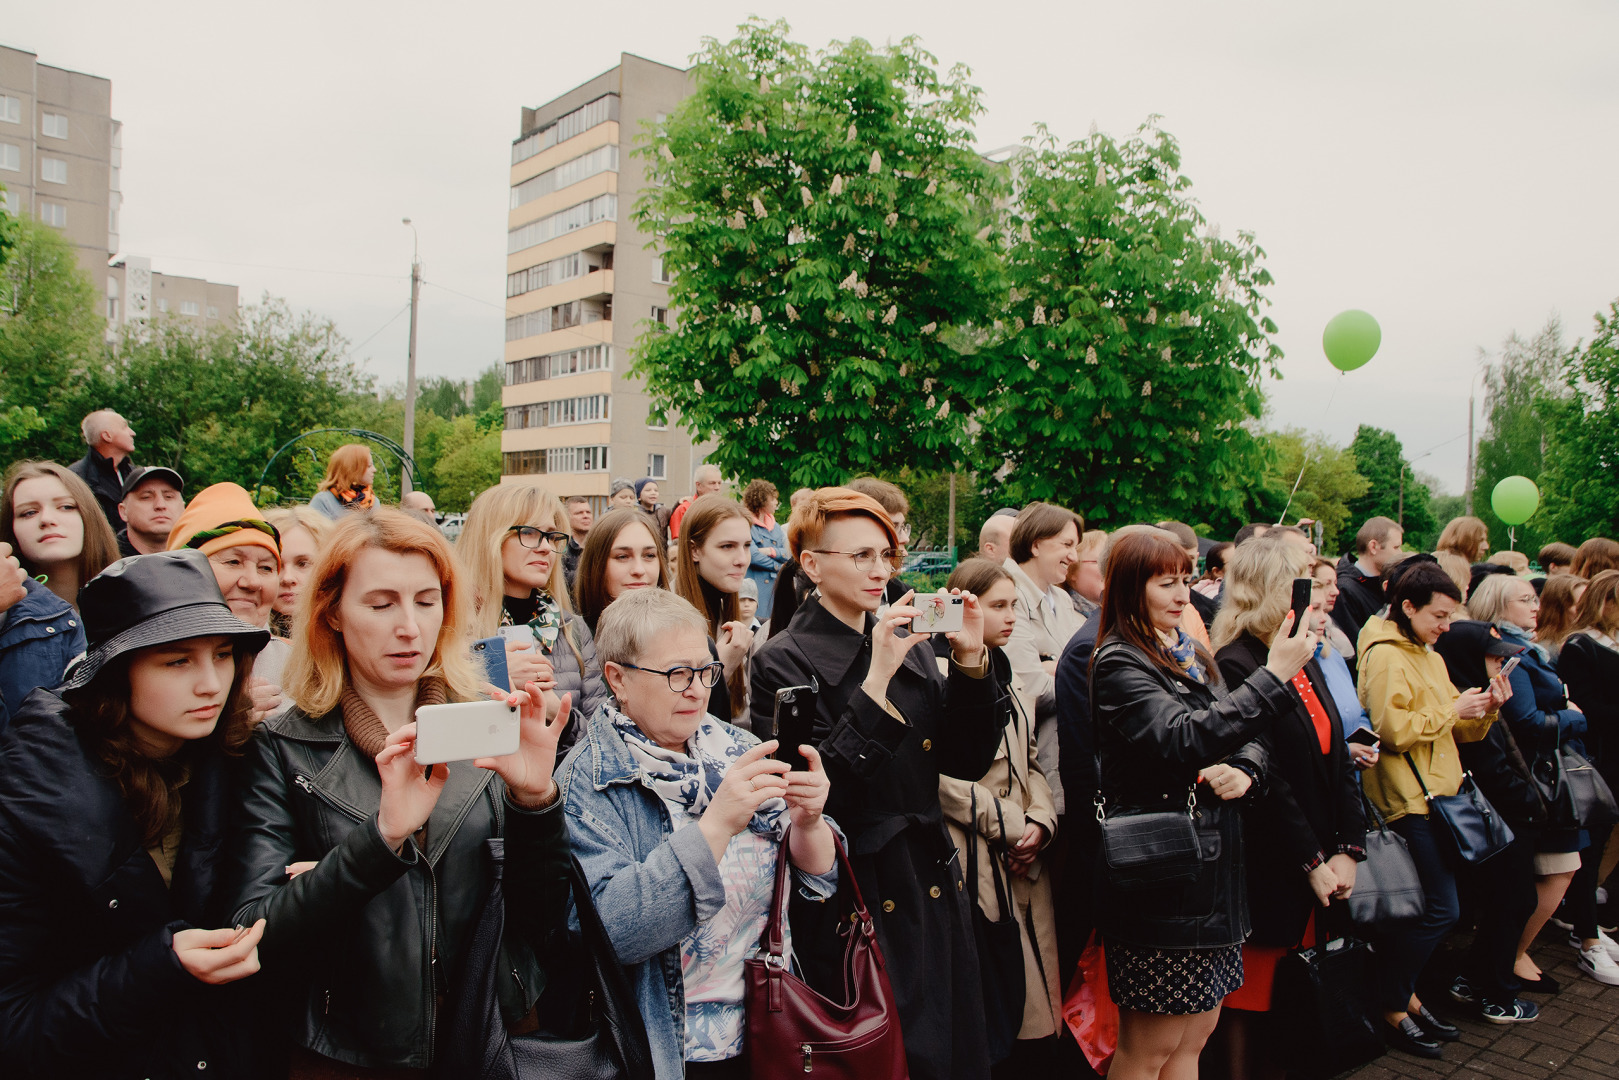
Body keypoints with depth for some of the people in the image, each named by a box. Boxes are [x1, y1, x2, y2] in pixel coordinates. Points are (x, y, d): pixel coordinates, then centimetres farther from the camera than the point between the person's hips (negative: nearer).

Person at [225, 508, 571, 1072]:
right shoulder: (283, 749, -8)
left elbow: (540, 918, -6)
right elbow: (252, 938, -16)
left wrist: (533, 798, -22)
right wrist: (383, 836, -29)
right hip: (348, 1055, -1)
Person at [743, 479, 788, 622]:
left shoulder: (775, 526, 18)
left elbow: (788, 553, 8)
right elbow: (752, 555, -15)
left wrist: (771, 551, -12)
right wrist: (778, 567, -3)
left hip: (775, 586, 7)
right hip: (755, 586, -7)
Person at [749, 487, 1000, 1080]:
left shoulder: (909, 647, 9)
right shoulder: (784, 660, -9)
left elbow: (968, 761, 4)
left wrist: (971, 659, -8)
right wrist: (876, 682, -24)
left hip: (933, 886, 6)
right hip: (858, 893, -6)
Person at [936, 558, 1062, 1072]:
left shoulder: (1007, 676, 17)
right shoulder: (940, 674, -10)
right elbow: (942, 776, -17)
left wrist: (1040, 822, 1)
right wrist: (1009, 824, -10)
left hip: (1024, 859, 8)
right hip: (975, 864, -8)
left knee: (1034, 1026, 9)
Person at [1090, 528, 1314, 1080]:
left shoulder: (1191, 653, 12)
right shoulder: (1119, 663, -12)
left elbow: (1246, 735, 15)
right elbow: (1184, 740, -26)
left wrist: (1243, 769, -8)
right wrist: (1273, 677, -24)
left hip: (1210, 863, 8)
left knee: (1196, 1032, 16)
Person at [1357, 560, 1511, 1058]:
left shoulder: (1430, 657, 19)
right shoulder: (1385, 656, -11)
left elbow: (1455, 730, 20)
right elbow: (1392, 730, -20)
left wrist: (1484, 709, 2)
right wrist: (1452, 709, -13)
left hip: (1436, 795, 9)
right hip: (1407, 801, -9)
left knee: (1426, 909, 11)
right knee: (1439, 909, -8)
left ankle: (1403, 994, 25)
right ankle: (1388, 1008, 6)